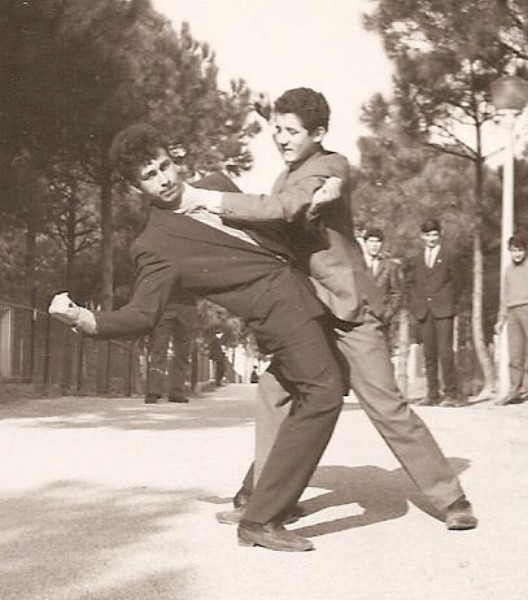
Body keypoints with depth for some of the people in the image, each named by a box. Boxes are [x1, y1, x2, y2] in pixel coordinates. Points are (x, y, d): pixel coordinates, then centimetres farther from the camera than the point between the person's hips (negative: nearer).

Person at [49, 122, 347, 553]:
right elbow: (142, 315, -19)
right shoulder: (157, 245, -12)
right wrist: (84, 319, -34)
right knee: (322, 394, -20)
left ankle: (261, 493, 35)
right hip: (279, 310, -8)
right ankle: (261, 521, -16)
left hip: (300, 294, 8)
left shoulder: (216, 184, 9)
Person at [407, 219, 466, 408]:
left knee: (445, 352, -11)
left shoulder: (448, 257, 8)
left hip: (443, 311, -3)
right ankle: (433, 394, 6)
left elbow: (453, 283, 9)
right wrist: (416, 303, 7)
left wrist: (449, 304, 1)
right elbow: (412, 283, 19)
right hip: (423, 312, 3)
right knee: (429, 354, 3)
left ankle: (451, 394, -7)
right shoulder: (418, 260, 16)